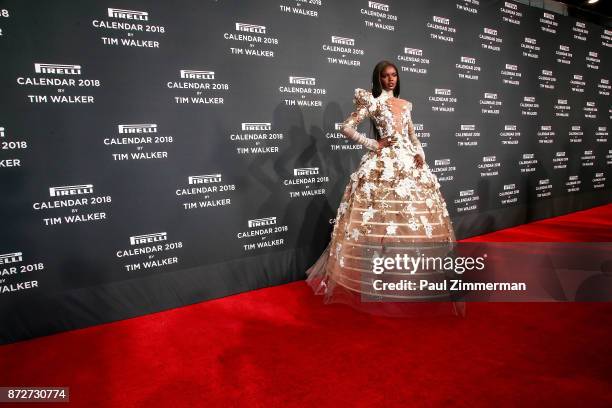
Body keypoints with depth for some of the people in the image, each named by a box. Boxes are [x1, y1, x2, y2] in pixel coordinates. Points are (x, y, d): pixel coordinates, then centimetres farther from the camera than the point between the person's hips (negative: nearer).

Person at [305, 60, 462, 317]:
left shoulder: (406, 104, 19)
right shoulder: (372, 103, 2)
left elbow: (412, 135, 22)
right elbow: (346, 127, -6)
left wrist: (420, 154, 2)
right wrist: (373, 144, -7)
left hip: (410, 162, 6)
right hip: (384, 164, -6)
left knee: (416, 218, 6)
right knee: (381, 219, -9)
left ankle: (416, 275, 18)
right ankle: (380, 279, 2)